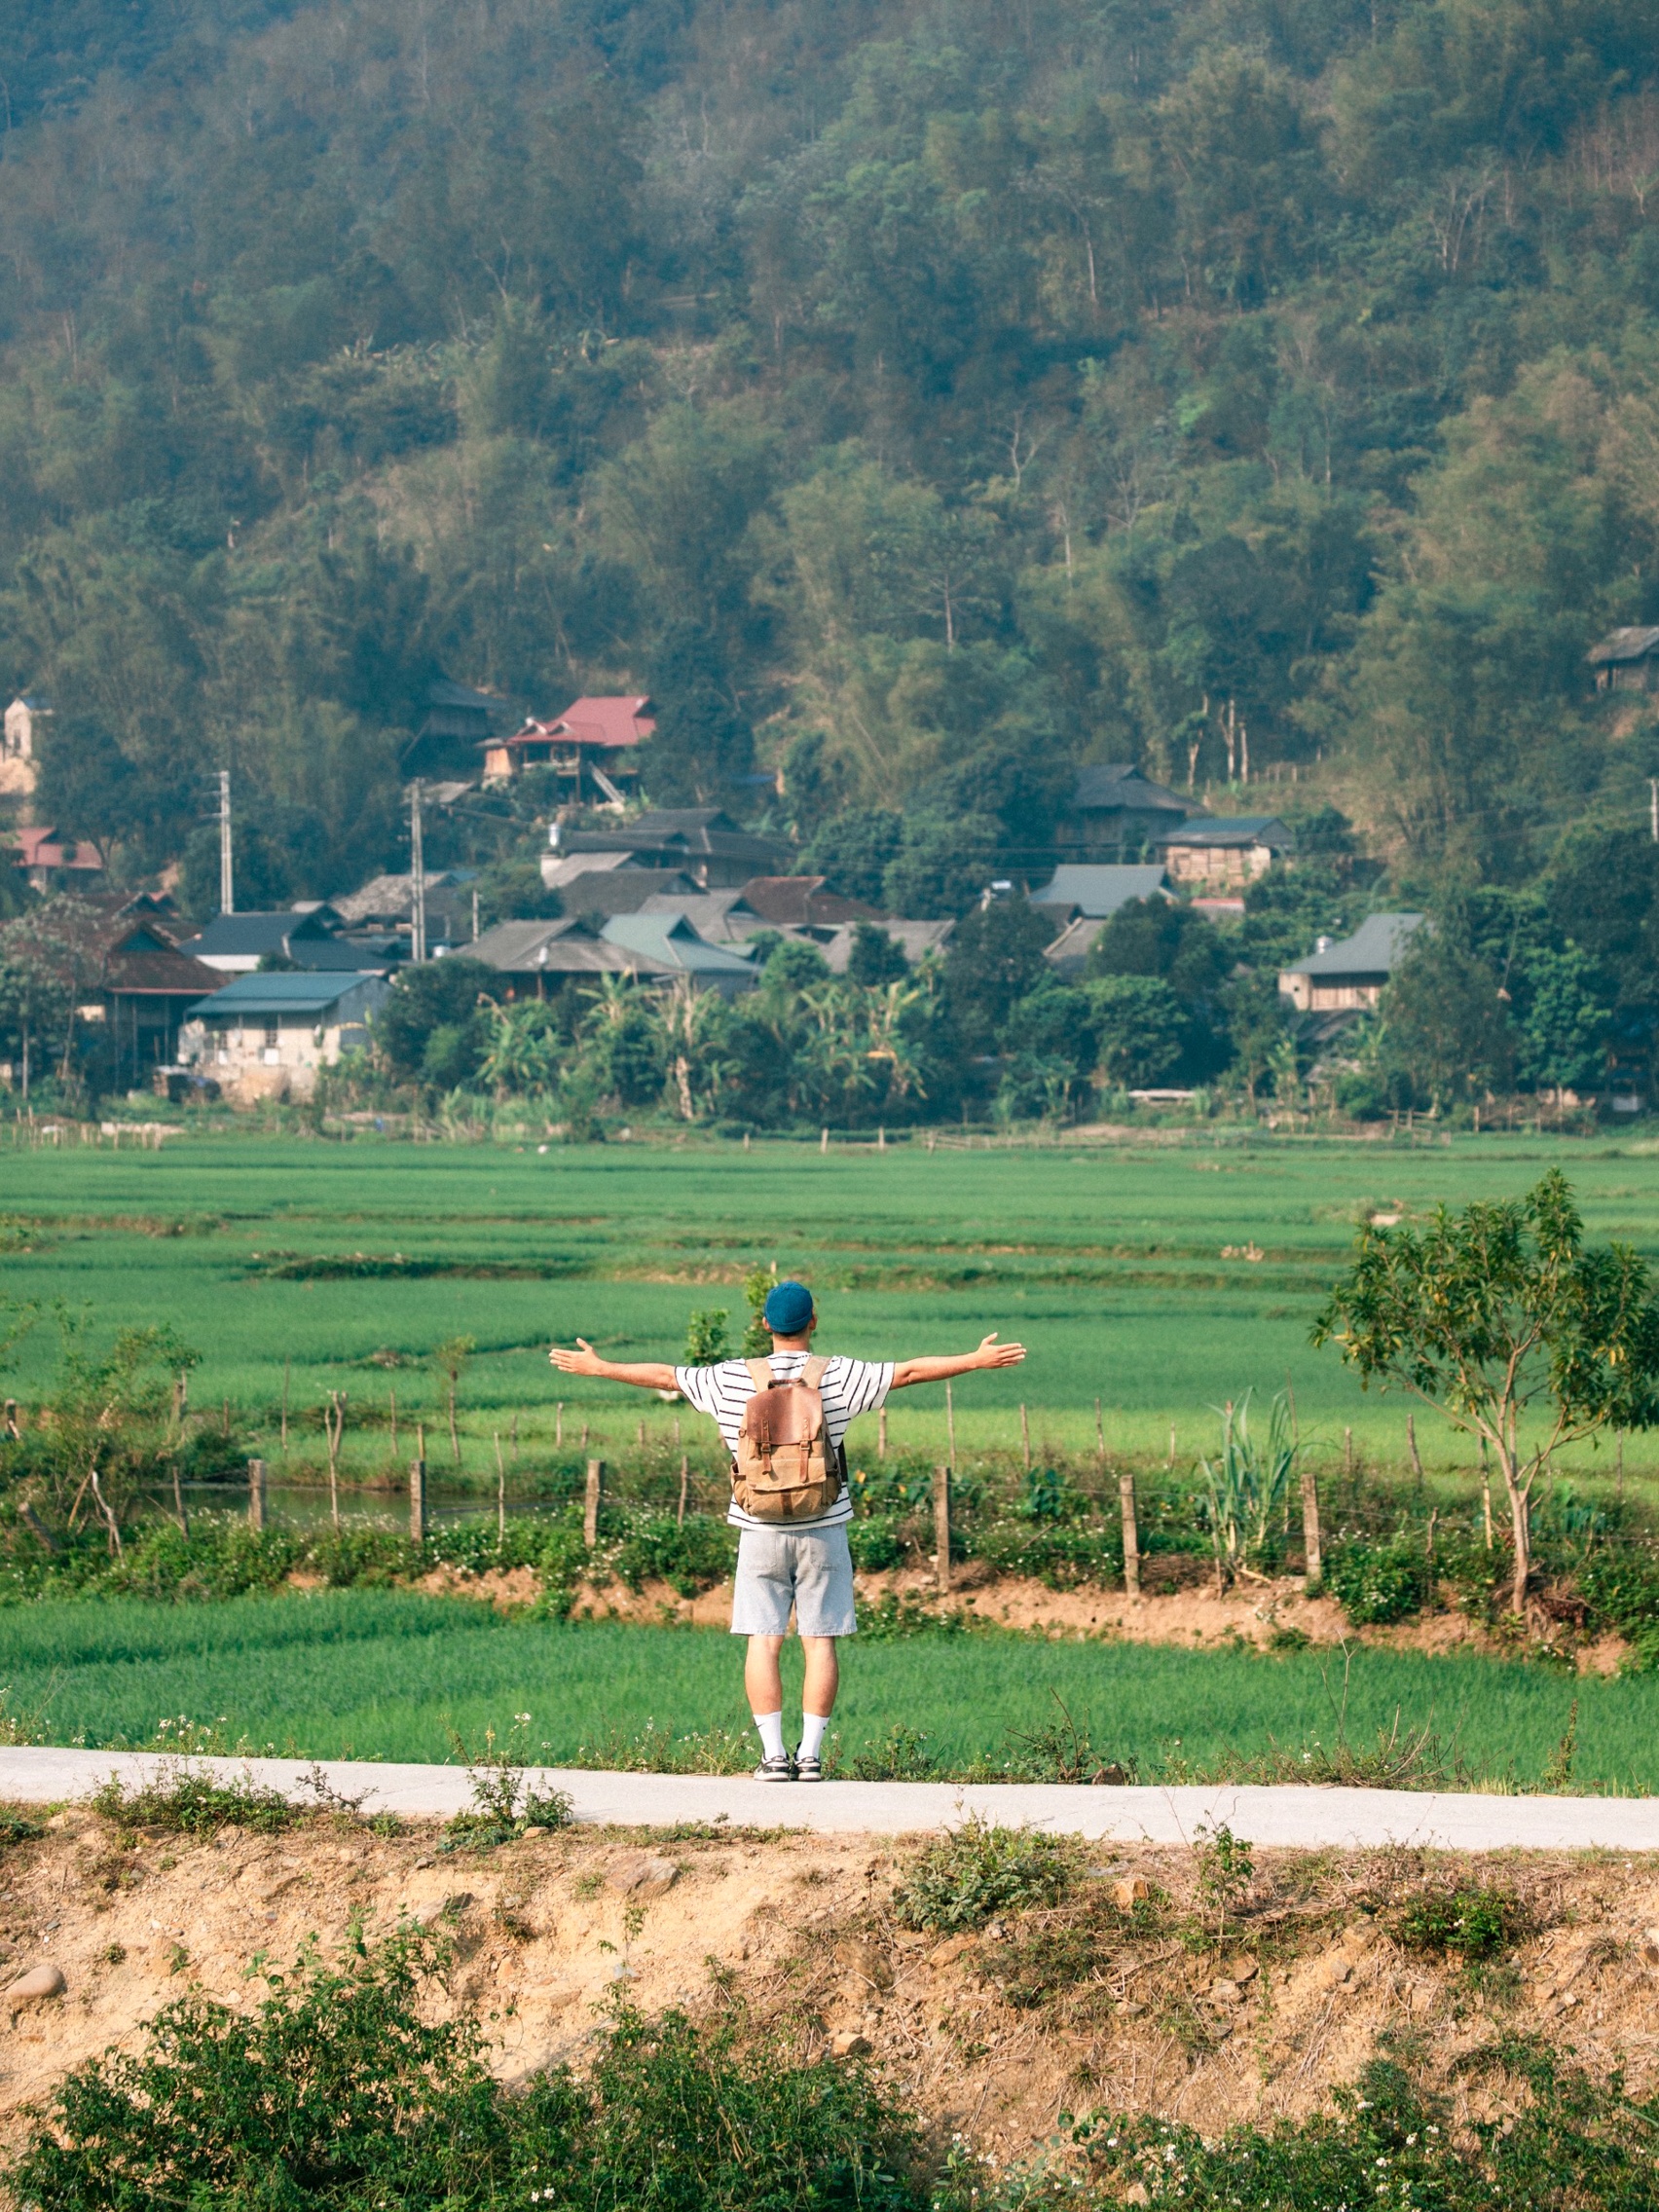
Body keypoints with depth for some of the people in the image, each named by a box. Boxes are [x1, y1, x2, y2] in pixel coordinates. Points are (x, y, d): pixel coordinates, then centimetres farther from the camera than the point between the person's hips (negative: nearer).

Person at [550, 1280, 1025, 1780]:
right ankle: (810, 1753, 0)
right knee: (820, 1642, 3)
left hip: (761, 1532, 1)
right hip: (823, 1531, -1)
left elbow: (663, 1375, 7)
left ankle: (773, 1754, -2)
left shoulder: (732, 1380, -1)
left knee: (763, 1641, 4)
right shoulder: (837, 1377, -5)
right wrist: (977, 1361, 1)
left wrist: (597, 1367, 19)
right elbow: (909, 1371, -6)